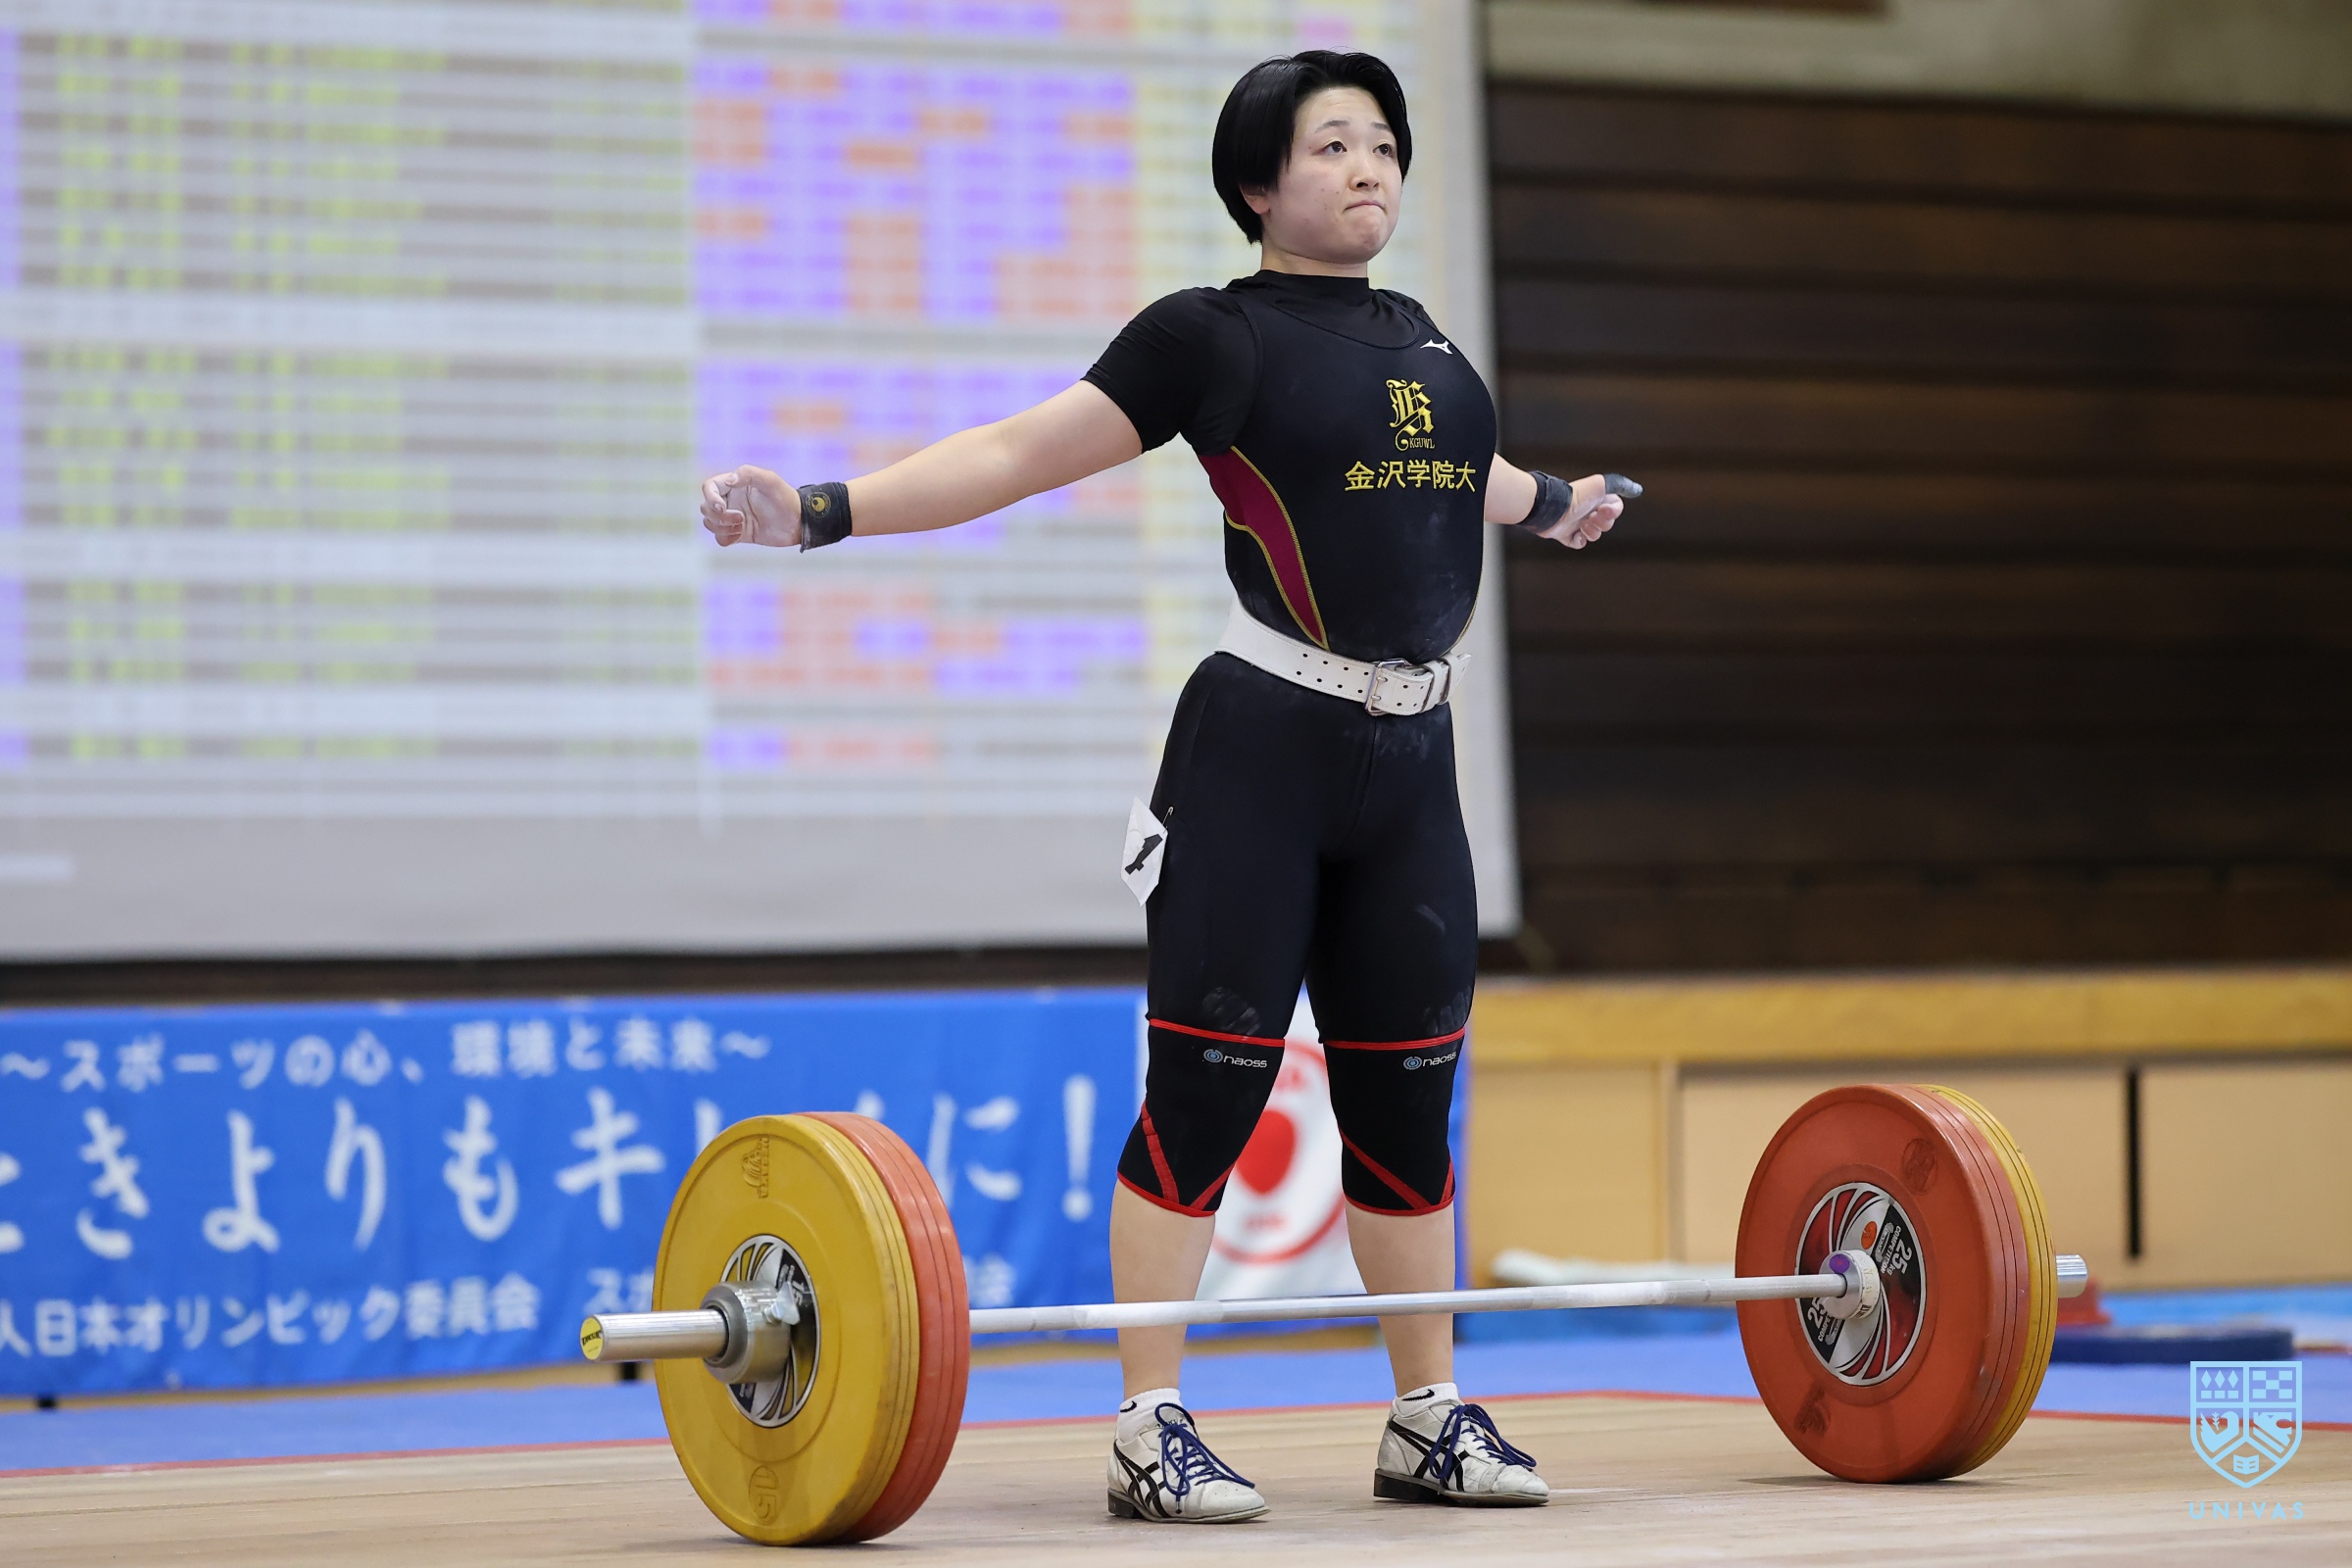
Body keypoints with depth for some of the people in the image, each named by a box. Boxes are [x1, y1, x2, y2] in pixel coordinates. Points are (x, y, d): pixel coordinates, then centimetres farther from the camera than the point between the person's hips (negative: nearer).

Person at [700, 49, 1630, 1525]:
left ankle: (1431, 1415, 19)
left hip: (1410, 765, 6)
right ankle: (1154, 1429, -1)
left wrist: (1551, 503, 56)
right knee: (1210, 1086, -5)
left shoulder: (1422, 339, 15)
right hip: (1264, 751, -6)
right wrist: (823, 510, -18)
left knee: (1408, 1097, 10)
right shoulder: (1215, 336, -3)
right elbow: (1019, 454, -7)